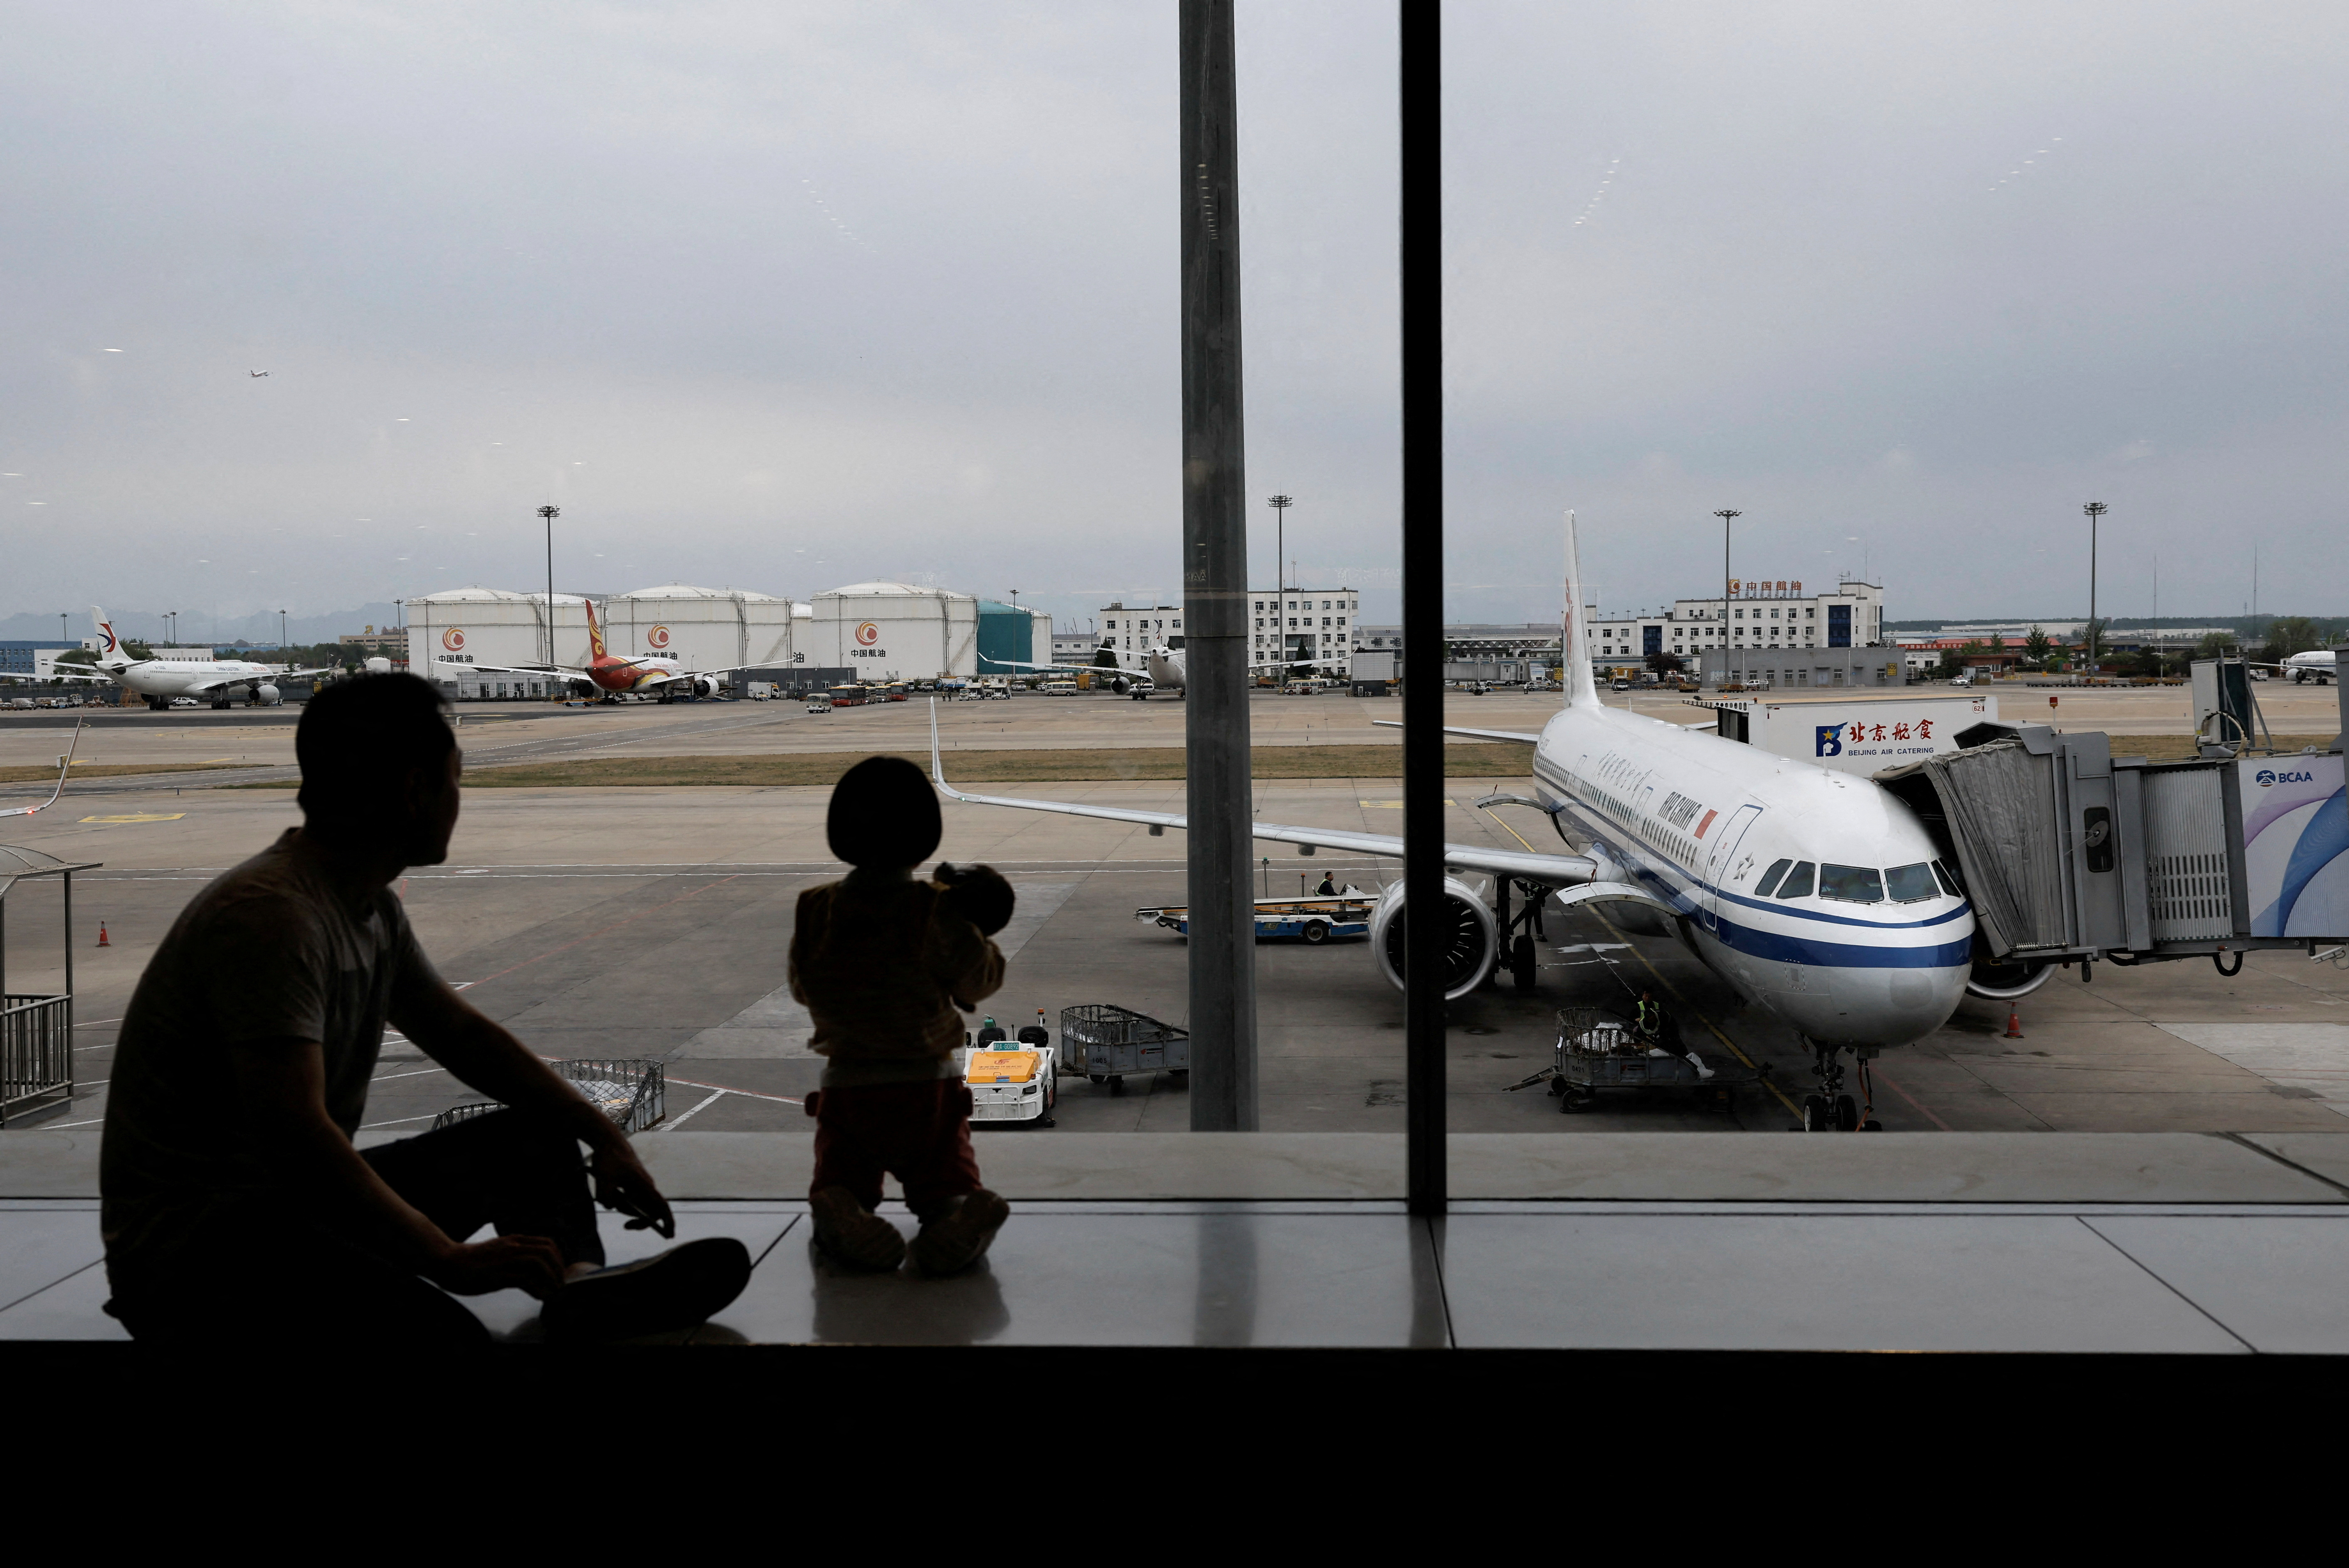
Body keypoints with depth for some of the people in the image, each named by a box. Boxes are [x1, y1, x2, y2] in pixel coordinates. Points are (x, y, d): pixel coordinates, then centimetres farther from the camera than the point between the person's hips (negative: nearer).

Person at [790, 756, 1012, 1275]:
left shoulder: (815, 911, -2)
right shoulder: (937, 912, -10)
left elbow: (801, 987, 12)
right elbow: (980, 980, 0)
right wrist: (980, 937, 18)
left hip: (845, 1088, 1)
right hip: (928, 1086, -1)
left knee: (836, 1185, 15)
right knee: (947, 1181, 9)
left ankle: (841, 1215, -23)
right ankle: (960, 1214, -29)